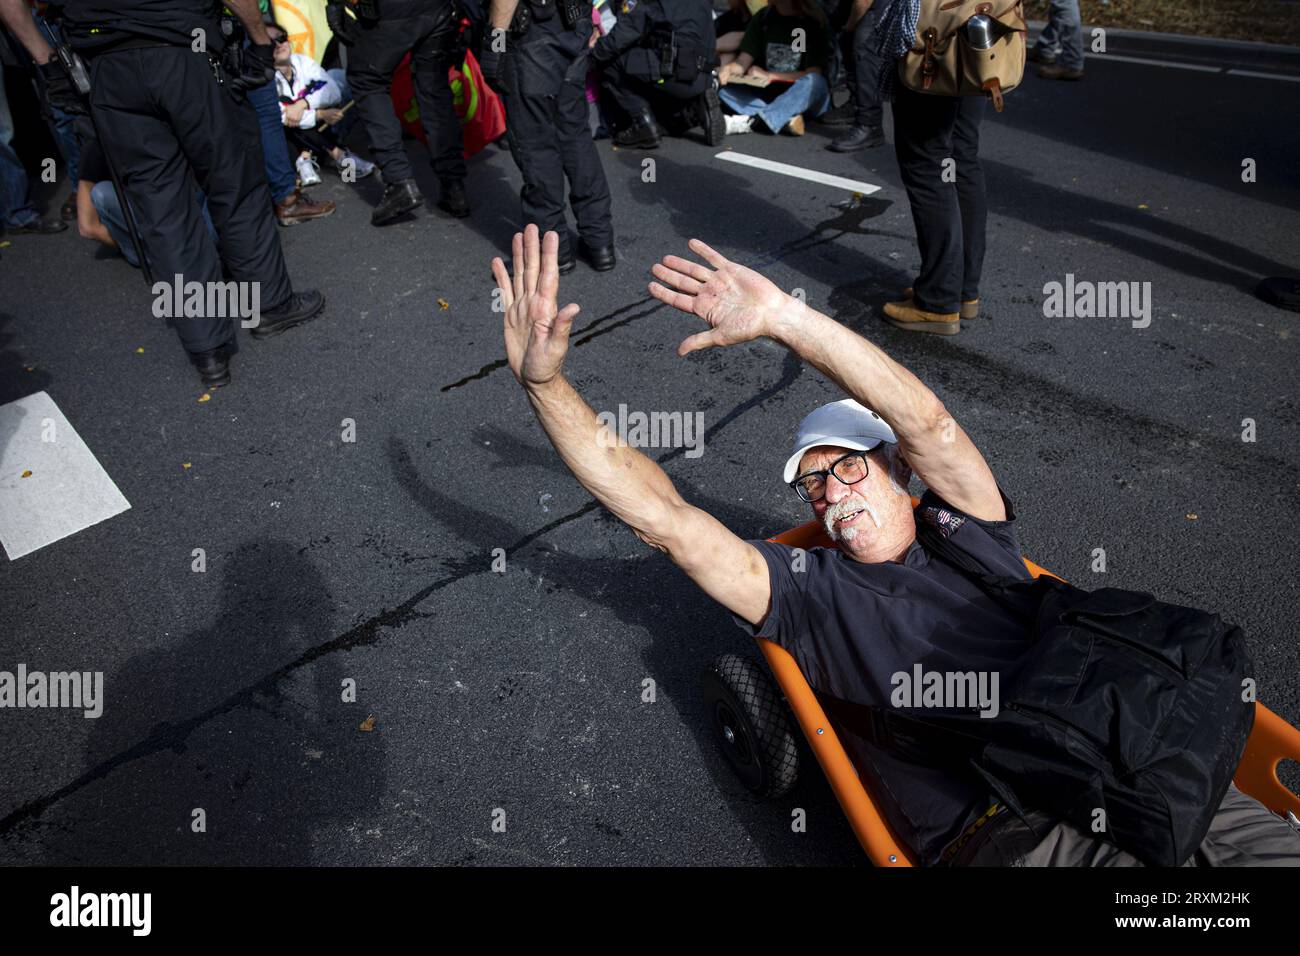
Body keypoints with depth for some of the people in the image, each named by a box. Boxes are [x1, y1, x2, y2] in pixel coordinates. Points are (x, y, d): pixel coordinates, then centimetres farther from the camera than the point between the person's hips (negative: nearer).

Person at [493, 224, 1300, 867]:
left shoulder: (969, 535, 15)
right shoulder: (809, 593, 9)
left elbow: (930, 425, -2)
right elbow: (663, 516, 1)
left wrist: (784, 318, -7)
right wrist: (544, 378, -4)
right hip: (1001, 833, -3)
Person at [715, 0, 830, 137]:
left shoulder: (813, 21, -10)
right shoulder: (763, 17, 4)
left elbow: (814, 75, -15)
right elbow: (743, 61, -1)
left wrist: (769, 76, -18)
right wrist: (728, 69, -24)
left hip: (806, 100, -4)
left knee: (813, 81, -37)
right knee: (724, 88, -17)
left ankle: (749, 121, -40)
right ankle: (787, 119, -31)